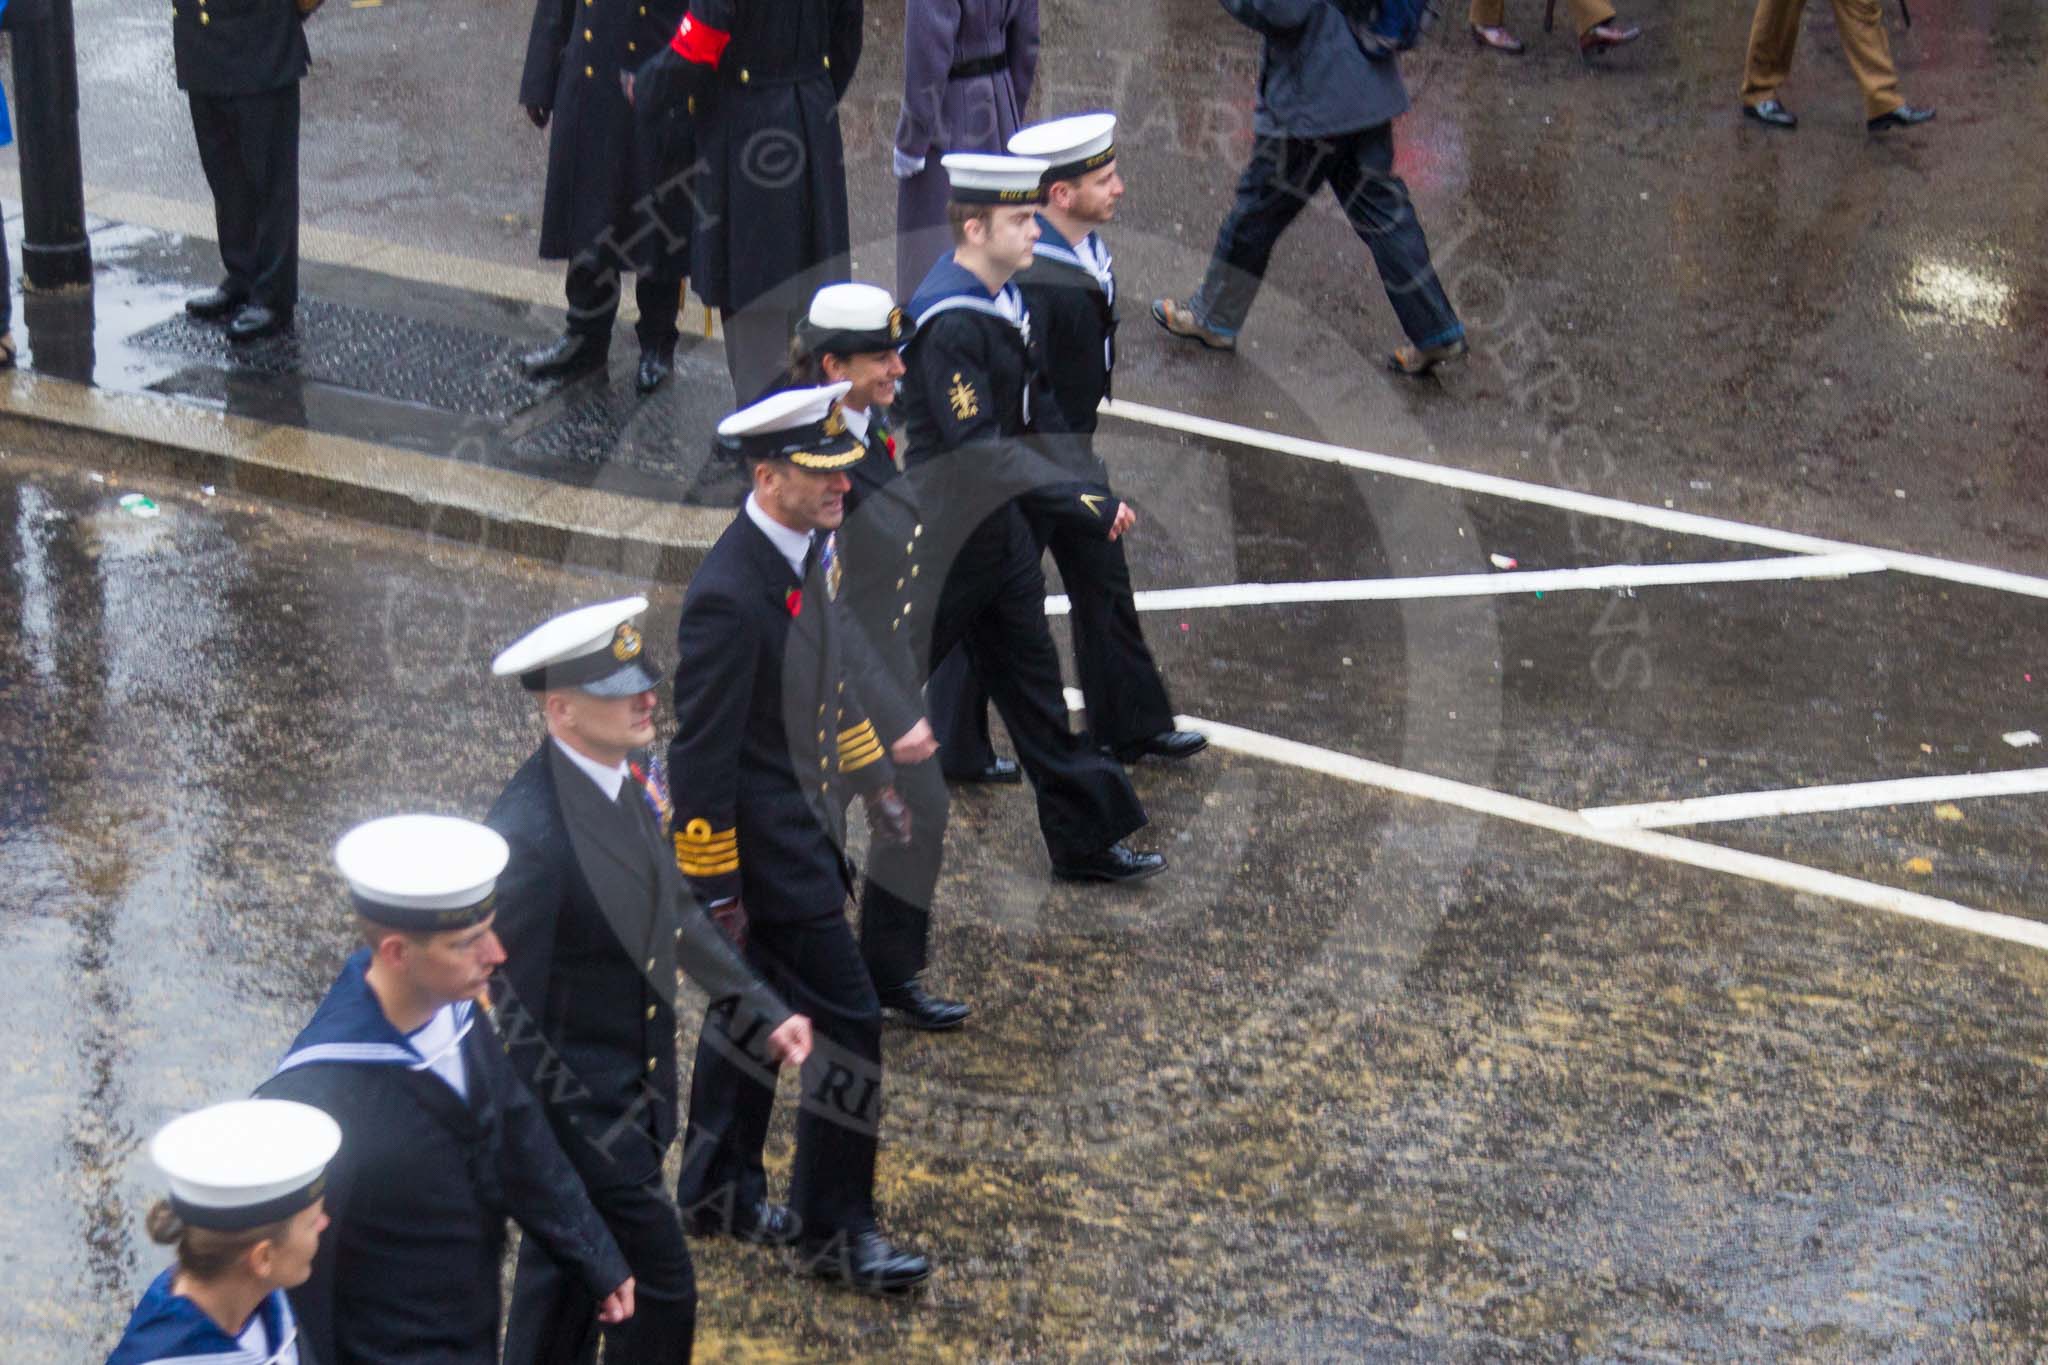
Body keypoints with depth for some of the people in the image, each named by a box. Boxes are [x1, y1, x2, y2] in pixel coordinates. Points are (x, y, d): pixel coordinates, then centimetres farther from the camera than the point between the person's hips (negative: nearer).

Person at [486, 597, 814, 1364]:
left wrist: (763, 1010, 9)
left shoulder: (635, 776, -3)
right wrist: (577, 1119, -19)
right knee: (659, 1286, 1)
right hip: (576, 1102, -8)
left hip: (639, 1090, 8)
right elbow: (500, 997, -22)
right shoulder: (530, 832, -29)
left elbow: (673, 910, 13)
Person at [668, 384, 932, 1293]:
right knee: (846, 1022, -2)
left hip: (804, 828, 9)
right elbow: (702, 753, -23)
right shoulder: (729, 595, -28)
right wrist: (713, 891, -19)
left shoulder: (811, 548, 0)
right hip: (767, 849, -9)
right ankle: (833, 1231, 11)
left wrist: (873, 777, 22)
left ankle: (718, 1183, 39)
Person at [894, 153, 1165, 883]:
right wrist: (1080, 503, -27)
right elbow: (979, 451, -28)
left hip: (1000, 530, 9)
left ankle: (1086, 840, 24)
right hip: (947, 541, -9)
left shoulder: (1005, 299, 4)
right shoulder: (949, 324, -25)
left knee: (1032, 686, 15)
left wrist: (1087, 487, 0)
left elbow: (1036, 410, 11)